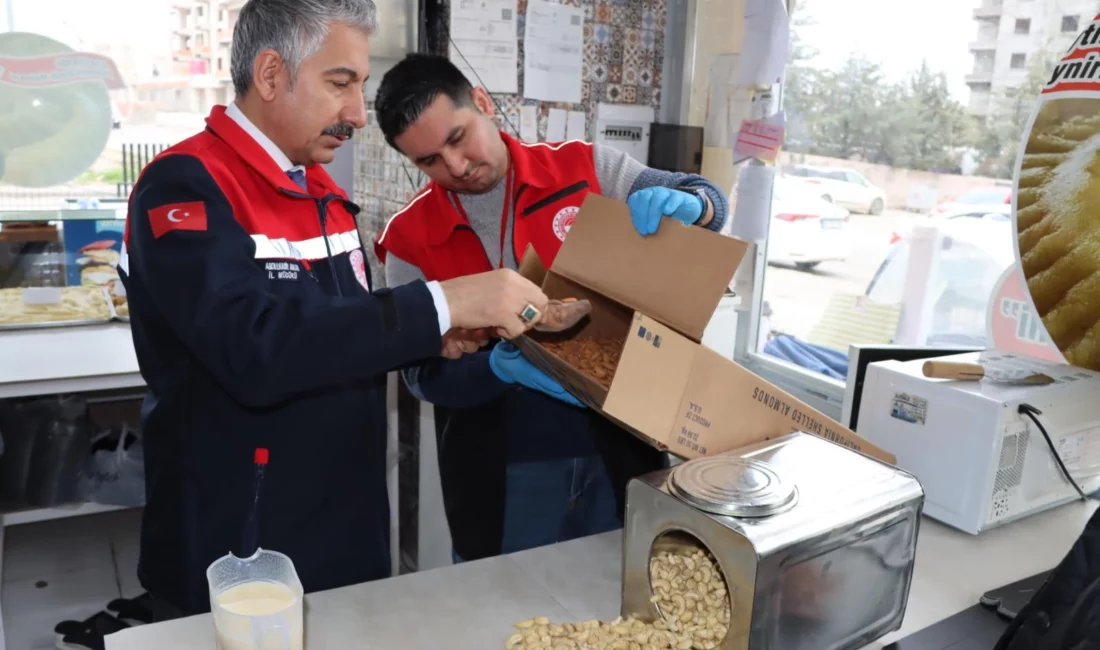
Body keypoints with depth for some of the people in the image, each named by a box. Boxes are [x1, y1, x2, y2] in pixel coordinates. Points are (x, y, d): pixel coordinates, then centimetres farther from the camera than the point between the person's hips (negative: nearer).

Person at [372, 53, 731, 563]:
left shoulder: (583, 168, -3)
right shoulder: (410, 239, -4)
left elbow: (707, 205, 2)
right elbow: (423, 373, -5)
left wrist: (685, 205, -22)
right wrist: (500, 367, -25)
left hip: (619, 449, 1)